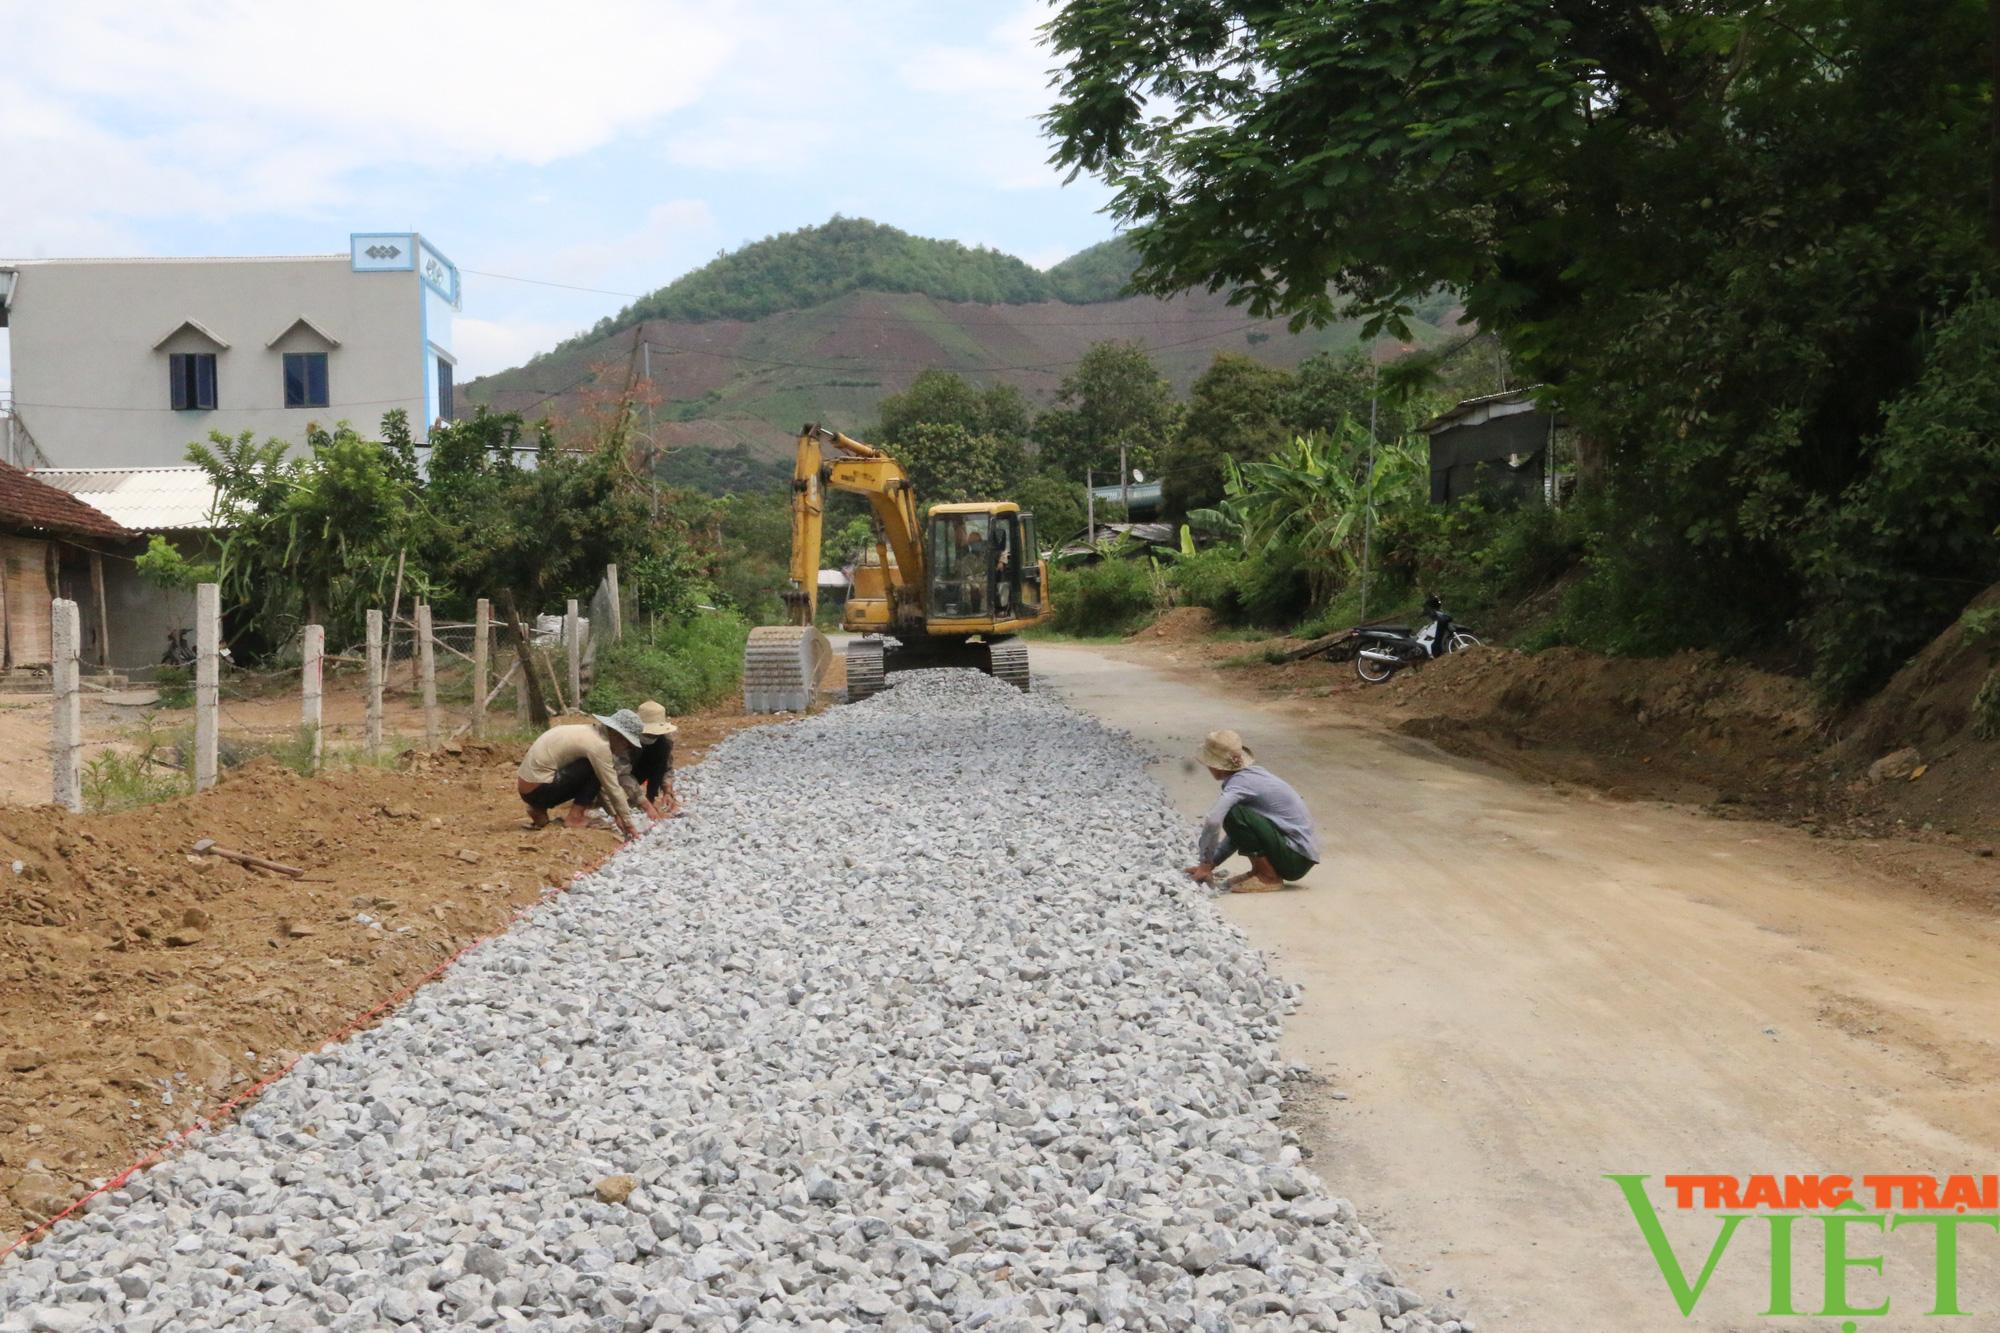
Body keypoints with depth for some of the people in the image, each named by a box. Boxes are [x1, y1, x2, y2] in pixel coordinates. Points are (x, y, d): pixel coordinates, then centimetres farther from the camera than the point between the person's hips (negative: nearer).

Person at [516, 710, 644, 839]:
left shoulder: (590, 733, 12)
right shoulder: (599, 745, -16)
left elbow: (602, 785, 18)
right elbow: (613, 788, -12)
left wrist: (615, 814, 14)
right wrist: (628, 823, -3)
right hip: (538, 789, -9)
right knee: (595, 770, -11)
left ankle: (539, 810, 13)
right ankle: (574, 818, -6)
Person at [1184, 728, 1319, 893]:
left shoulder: (1240, 782, -18)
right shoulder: (1252, 773, 10)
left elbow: (1212, 821, -32)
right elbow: (1237, 832, 17)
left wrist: (1205, 864, -19)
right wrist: (1210, 864, 13)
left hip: (1296, 858, -10)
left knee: (1234, 815, -21)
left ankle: (1269, 877, -11)